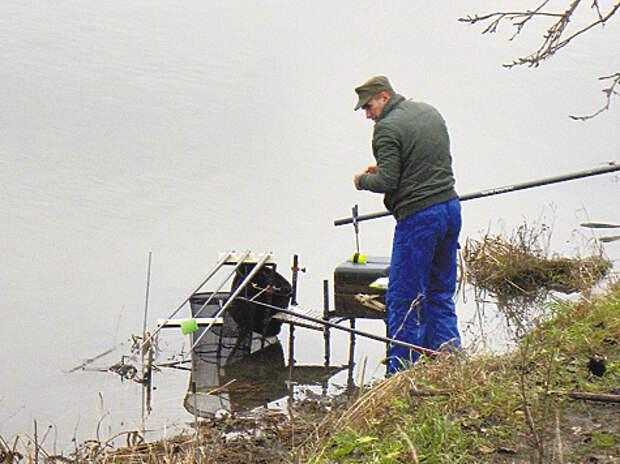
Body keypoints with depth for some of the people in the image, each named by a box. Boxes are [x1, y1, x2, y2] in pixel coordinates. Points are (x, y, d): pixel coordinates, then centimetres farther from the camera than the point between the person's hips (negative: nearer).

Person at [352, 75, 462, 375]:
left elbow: (387, 181, -16)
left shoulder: (387, 128, -10)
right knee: (440, 294, 16)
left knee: (403, 300, -1)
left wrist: (362, 180, 6)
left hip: (417, 218, -9)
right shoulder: (430, 112, 15)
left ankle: (402, 372, 2)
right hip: (451, 208, 9)